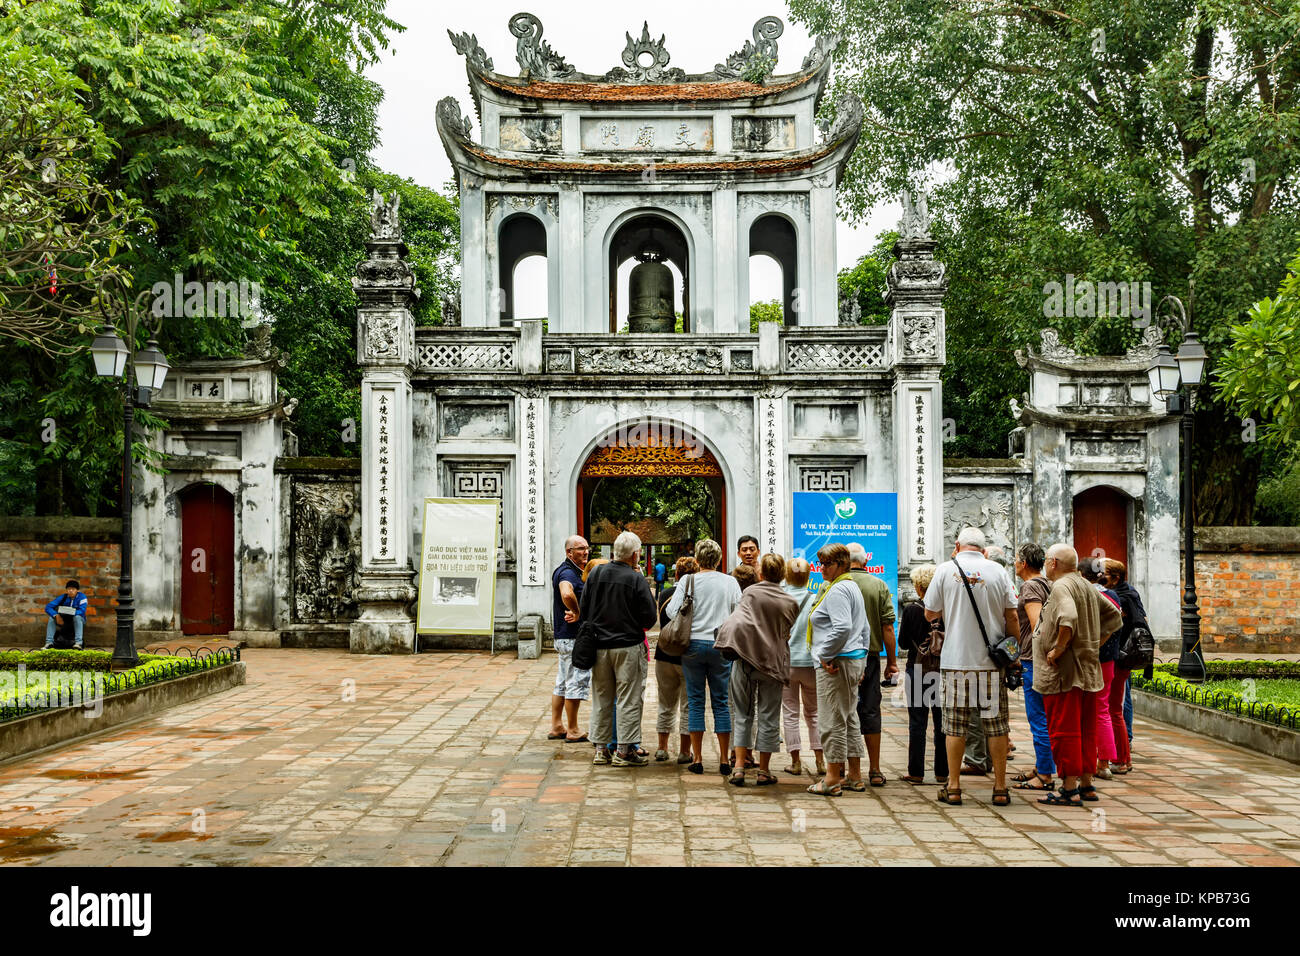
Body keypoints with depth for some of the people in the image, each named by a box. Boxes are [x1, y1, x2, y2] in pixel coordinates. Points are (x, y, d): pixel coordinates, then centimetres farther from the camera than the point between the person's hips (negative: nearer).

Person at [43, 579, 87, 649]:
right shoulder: (63, 597, -10)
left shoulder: (82, 597, -17)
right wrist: (56, 615, -35)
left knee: (77, 617, -36)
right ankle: (49, 642, -24)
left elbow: (82, 611, -31)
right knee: (52, 617, -20)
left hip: (79, 620, -3)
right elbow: (48, 607, -17)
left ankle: (78, 642, -42)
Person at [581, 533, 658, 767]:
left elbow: (583, 611, 7)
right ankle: (625, 750, 4)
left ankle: (600, 749, 18)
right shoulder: (636, 579, -12)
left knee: (601, 698, 13)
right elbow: (649, 618, -8)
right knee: (629, 699, 3)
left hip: (599, 646, 5)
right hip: (628, 645, -4)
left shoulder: (595, 573, 1)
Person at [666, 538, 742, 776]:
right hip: (721, 646, 1)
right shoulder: (730, 582, 1)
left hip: (694, 643, -1)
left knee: (695, 701, 6)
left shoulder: (688, 580, -3)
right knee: (721, 702, 7)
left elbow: (672, 611, -8)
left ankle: (697, 759, 7)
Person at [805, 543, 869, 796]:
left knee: (833, 720, -6)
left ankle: (832, 779, -3)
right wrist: (862, 662, 25)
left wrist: (825, 655, -18)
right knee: (849, 718, 15)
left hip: (836, 662, -11)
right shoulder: (852, 587, 19)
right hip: (854, 658, 11)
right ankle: (854, 776, 20)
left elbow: (842, 627, -27)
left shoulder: (837, 590, -14)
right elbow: (863, 629, 24)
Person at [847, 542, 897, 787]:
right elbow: (887, 627, -1)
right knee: (870, 712, 9)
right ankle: (874, 770, 11)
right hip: (870, 656, 2)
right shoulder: (879, 586, 1)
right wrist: (891, 661, 6)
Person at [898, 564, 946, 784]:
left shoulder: (912, 609, -9)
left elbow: (903, 642, -4)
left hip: (918, 670, -2)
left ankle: (916, 772, 4)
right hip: (943, 669, 2)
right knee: (942, 722, 9)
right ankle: (942, 772, 12)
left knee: (917, 723, 3)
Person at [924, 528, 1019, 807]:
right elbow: (1011, 617, 4)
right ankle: (1000, 788, 9)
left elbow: (930, 614, 6)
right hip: (991, 660, 1)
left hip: (955, 660, -1)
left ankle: (953, 787, 7)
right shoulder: (996, 571, 2)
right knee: (996, 726, 6)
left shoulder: (945, 570, 0)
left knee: (955, 726, 4)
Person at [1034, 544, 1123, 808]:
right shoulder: (1088, 587, 15)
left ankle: (1069, 788, -2)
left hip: (1063, 671, -9)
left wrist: (1058, 649, -20)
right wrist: (1095, 644, 17)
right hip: (1089, 669, 9)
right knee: (1087, 730, 13)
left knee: (1063, 730, -4)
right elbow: (1114, 616, 23)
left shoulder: (1062, 586, -14)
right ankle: (1086, 784, 20)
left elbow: (1068, 619, -31)